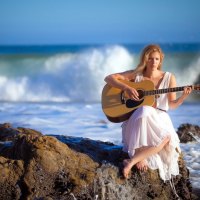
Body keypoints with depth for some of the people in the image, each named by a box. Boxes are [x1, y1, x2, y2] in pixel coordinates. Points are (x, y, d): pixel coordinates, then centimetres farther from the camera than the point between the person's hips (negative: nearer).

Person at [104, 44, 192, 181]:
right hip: (137, 119, -2)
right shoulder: (136, 74, 3)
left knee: (167, 137, -34)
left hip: (159, 119, 2)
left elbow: (171, 105, 8)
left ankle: (131, 161, -27)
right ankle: (139, 158, -35)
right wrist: (126, 87, -18)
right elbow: (108, 78, -2)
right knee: (145, 111, -40)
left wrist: (183, 97, -11)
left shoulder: (169, 78, 6)